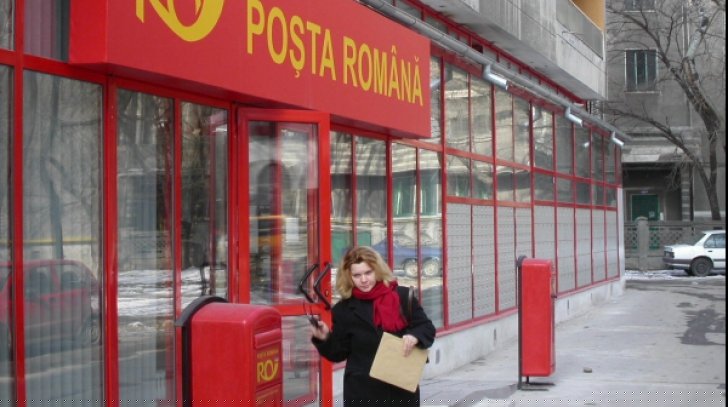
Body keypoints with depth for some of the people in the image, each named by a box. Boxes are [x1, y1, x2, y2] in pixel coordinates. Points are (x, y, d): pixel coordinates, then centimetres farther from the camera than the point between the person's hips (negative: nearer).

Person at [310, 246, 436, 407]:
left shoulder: (402, 296, 0)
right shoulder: (345, 309, 1)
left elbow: (427, 327, 4)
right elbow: (339, 353, 6)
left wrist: (415, 336, -18)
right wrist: (325, 339, -14)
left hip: (403, 387, 1)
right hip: (363, 390, -1)